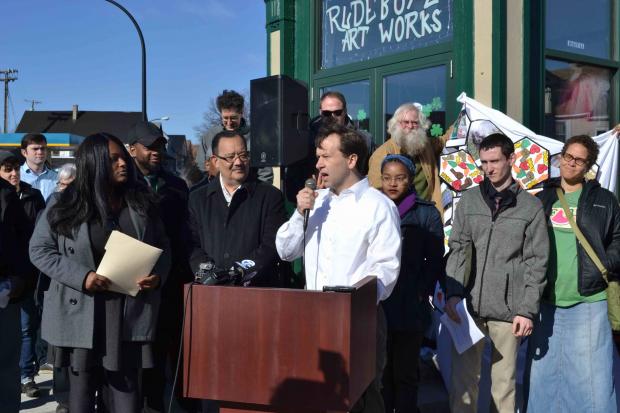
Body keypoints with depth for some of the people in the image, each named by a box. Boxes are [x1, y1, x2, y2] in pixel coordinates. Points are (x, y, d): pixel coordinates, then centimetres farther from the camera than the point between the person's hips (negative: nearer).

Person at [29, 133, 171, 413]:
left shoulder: (140, 202, 7)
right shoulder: (64, 205, -2)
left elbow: (162, 247, 14)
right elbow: (39, 250, -1)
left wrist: (158, 275, -7)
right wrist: (81, 277, -14)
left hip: (129, 313, 2)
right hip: (82, 313, -2)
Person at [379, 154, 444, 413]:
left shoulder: (426, 213, 2)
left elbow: (435, 260, 1)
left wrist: (421, 292, -8)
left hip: (410, 309, -2)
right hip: (375, 307, 2)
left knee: (405, 375, 6)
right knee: (380, 373, 6)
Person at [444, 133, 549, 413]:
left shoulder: (530, 206, 3)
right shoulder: (469, 200, 8)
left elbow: (536, 262, 1)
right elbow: (457, 250, 6)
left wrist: (527, 310, -4)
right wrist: (453, 292, -6)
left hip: (508, 310, -1)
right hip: (469, 306, 2)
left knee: (504, 381, 6)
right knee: (463, 378, 4)